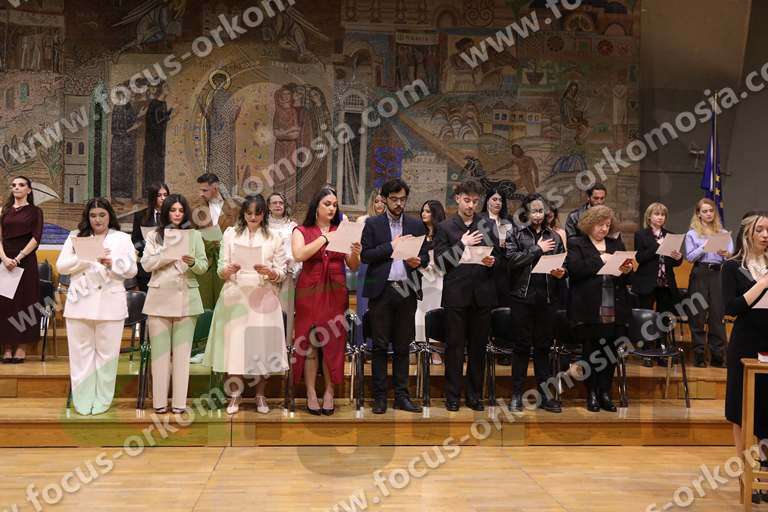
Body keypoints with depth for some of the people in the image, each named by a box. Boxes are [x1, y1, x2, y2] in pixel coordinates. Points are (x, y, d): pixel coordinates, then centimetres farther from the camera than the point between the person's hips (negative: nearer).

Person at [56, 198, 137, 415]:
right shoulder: (75, 237, 12)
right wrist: (89, 257, -11)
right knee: (81, 352, 4)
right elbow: (61, 266, 2)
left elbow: (132, 270, 3)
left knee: (107, 354, 1)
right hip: (80, 302, 1)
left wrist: (112, 263, -15)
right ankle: (82, 401, 11)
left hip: (110, 303, -1)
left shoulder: (122, 239, 9)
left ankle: (101, 401, 10)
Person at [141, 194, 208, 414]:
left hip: (186, 298, 0)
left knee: (182, 352, -1)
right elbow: (146, 264, 0)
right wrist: (170, 253, -12)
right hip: (160, 298, 0)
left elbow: (204, 266, 5)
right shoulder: (155, 236, 11)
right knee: (160, 352, 1)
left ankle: (179, 402, 3)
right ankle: (159, 401, 5)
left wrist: (193, 262, -16)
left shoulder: (194, 235, 10)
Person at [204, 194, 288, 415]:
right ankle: (235, 395, 10)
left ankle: (260, 395, 13)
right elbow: (221, 270, 6)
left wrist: (269, 271, -15)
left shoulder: (274, 238, 9)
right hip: (236, 296, 0)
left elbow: (282, 272, 5)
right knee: (234, 342, -2)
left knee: (262, 342, -1)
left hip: (263, 297, 0)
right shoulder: (230, 234, 10)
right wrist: (228, 270, -16)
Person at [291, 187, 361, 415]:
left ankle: (329, 392, 8)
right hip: (309, 292, -2)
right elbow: (299, 255, -14)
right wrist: (324, 238, -15)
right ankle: (311, 394, 3)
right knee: (309, 344, -3)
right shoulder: (302, 231, 6)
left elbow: (353, 267, 7)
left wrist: (355, 253, -14)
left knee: (333, 342, 0)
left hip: (335, 293, 2)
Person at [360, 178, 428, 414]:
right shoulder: (372, 224, 5)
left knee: (403, 346, 7)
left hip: (407, 290, 2)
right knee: (380, 346, 1)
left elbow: (425, 257, 11)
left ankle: (402, 395, 13)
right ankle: (380, 396, 8)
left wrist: (417, 261, -11)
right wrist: (392, 246, -12)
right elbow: (365, 255, -4)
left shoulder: (416, 225, 13)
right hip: (381, 290, -2)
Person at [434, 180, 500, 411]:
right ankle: (452, 395, 11)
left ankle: (474, 395, 16)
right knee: (454, 346, 2)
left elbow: (498, 254, 12)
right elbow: (439, 260, -4)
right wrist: (462, 244, -13)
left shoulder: (487, 225, 10)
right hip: (456, 293, -2)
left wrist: (492, 261, -9)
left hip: (482, 294, 2)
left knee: (478, 347, 7)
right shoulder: (446, 227, 3)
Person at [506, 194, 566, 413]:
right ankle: (517, 394, 10)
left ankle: (544, 394, 14)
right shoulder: (516, 234, 4)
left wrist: (561, 272, -11)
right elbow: (512, 259, -11)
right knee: (521, 345, 3)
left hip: (547, 296, 3)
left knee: (544, 345, 7)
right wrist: (538, 250, -7)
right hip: (522, 296, -2)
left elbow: (563, 263, 10)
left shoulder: (554, 237, 13)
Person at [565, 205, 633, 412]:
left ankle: (605, 393, 15)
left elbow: (627, 278, 18)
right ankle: (592, 394, 13)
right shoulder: (576, 244, 4)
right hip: (590, 310, -4)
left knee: (611, 354, 5)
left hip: (615, 310, 4)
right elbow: (573, 269, -13)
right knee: (592, 353, 3)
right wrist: (599, 260, -15)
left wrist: (627, 270, -5)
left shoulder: (616, 244, 18)